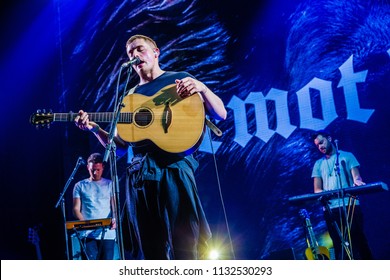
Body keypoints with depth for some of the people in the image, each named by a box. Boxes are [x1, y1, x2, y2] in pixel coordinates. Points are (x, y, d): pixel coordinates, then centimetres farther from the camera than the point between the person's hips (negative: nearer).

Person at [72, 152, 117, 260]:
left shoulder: (109, 184, 13)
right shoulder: (80, 186, 12)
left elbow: (115, 206, 7)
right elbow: (76, 209, 7)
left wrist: (114, 220, -15)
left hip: (107, 232, 1)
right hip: (88, 233, -1)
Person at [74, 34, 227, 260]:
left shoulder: (180, 79, 10)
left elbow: (220, 114, 3)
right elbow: (120, 144, 20)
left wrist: (202, 87, -15)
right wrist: (95, 128, 4)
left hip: (173, 168, -5)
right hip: (139, 172, 5)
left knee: (186, 247, -11)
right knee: (148, 249, 7)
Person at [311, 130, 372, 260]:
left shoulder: (347, 156, 11)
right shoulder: (318, 164, 17)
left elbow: (356, 176, 0)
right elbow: (317, 189, 11)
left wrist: (357, 181, -25)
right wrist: (322, 194, -13)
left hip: (350, 205, -2)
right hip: (330, 208, 3)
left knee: (358, 240, -5)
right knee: (339, 244, 2)